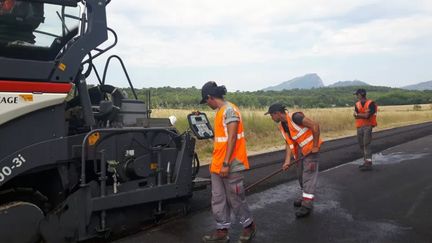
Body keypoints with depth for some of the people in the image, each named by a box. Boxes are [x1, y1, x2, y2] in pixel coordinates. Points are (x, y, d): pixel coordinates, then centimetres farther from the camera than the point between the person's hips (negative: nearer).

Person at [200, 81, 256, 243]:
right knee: (218, 199, 11)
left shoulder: (230, 110, -15)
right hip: (218, 165, 9)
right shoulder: (220, 111, 13)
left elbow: (232, 138, -20)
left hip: (230, 166, -9)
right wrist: (217, 162, 18)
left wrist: (226, 163, -22)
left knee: (235, 199, 4)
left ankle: (249, 226, 24)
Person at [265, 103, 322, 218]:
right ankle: (306, 197, 33)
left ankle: (307, 205, -1)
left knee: (309, 175, -6)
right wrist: (287, 160, -6)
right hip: (300, 150, 8)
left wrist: (315, 146, -21)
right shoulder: (281, 125, 1)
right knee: (301, 175, 16)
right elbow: (289, 142, 3)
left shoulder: (295, 117, -24)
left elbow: (315, 126, -26)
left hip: (311, 149, -8)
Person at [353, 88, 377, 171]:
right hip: (359, 127, 7)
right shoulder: (357, 104, 11)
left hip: (367, 126, -7)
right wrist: (364, 114, -14)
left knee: (366, 144, -12)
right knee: (361, 145, 9)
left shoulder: (370, 103, -8)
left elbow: (367, 116, -17)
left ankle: (368, 164, -12)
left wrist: (358, 114, -7)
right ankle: (366, 162, 20)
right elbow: (355, 115, -1)